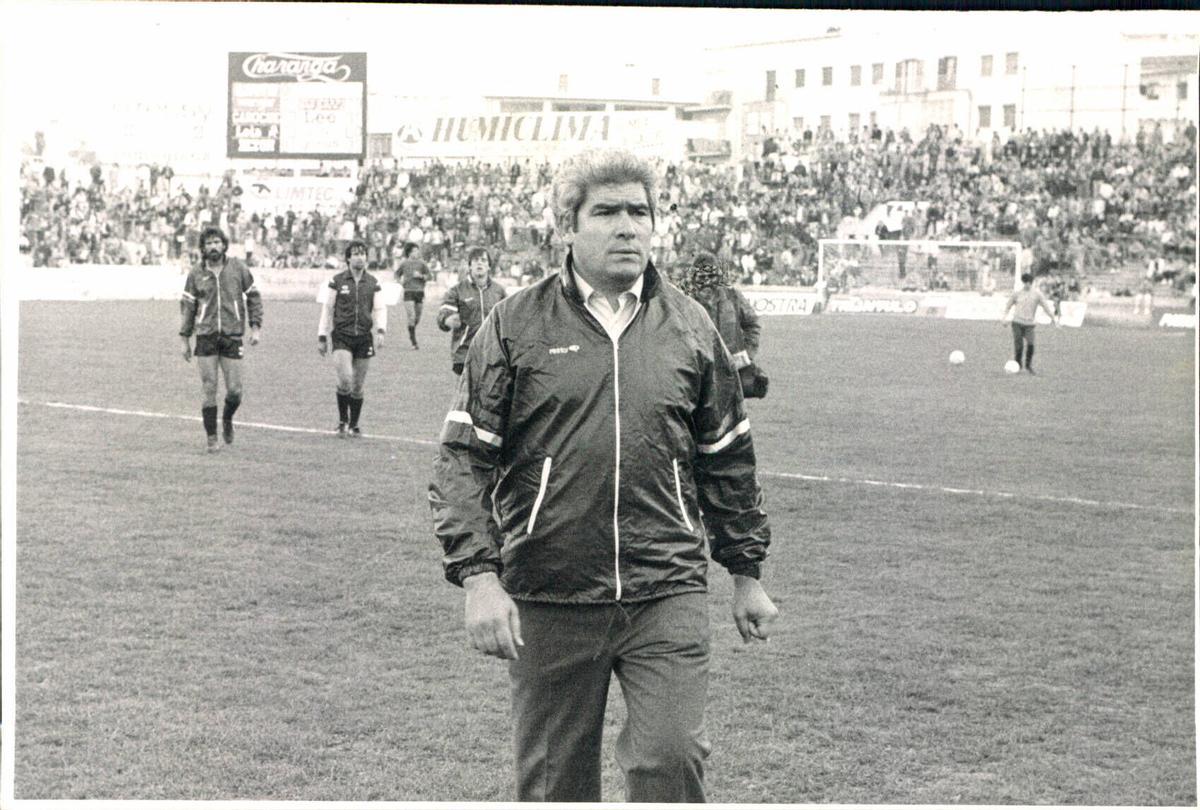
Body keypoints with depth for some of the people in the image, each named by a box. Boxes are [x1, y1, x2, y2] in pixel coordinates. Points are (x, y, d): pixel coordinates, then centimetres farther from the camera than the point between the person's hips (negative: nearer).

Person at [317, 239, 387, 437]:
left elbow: (380, 309, 5)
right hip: (341, 337, -2)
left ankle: (354, 425, 20)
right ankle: (342, 421, 0)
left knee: (358, 386, 6)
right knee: (345, 379, -18)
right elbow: (327, 309, 6)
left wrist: (380, 331, -13)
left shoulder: (373, 283, 7)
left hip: (364, 338, 2)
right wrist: (322, 337, 4)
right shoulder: (337, 281, 1)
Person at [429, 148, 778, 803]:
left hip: (667, 595, 1)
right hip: (548, 602, -1)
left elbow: (727, 459, 17)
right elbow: (462, 459, -2)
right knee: (554, 782, 8)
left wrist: (747, 574, 20)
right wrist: (478, 577, -11)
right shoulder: (516, 326, 0)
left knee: (669, 760, -11)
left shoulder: (689, 328, 8)